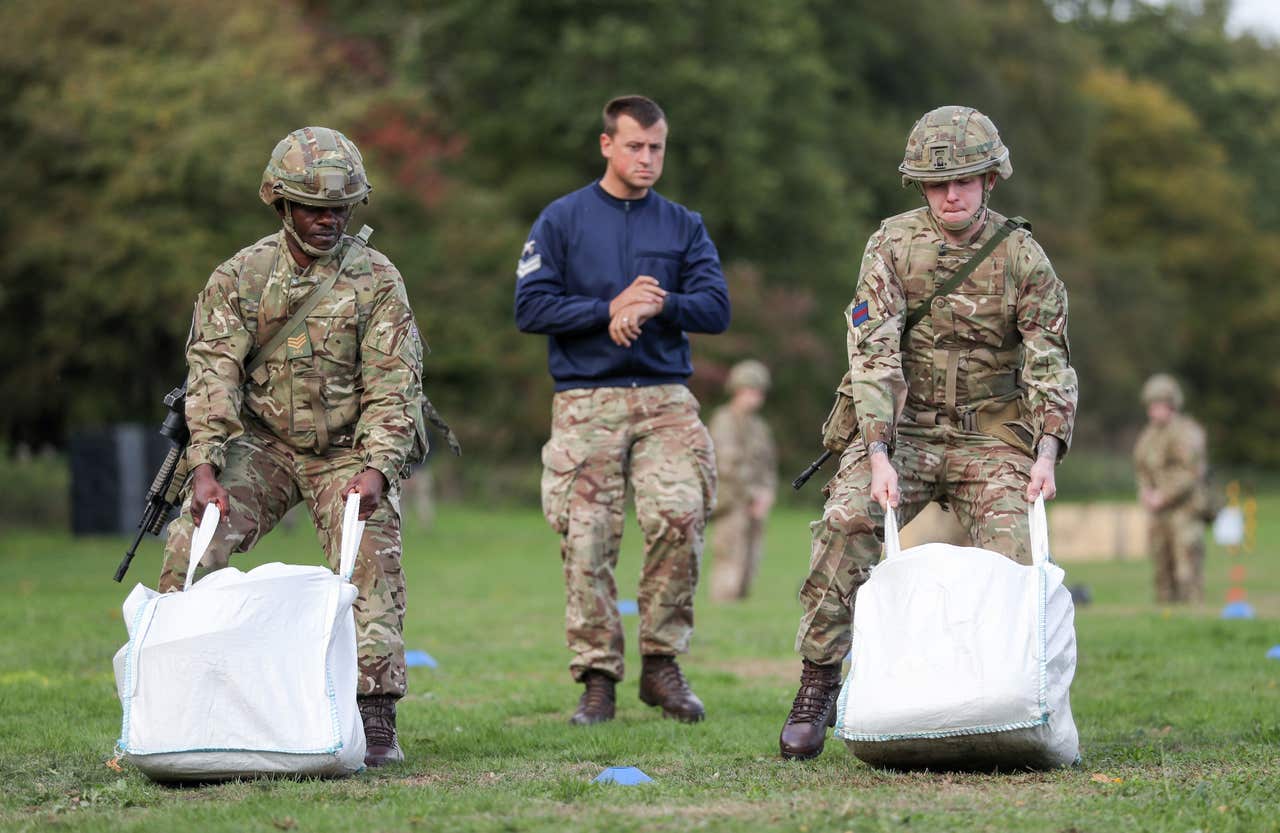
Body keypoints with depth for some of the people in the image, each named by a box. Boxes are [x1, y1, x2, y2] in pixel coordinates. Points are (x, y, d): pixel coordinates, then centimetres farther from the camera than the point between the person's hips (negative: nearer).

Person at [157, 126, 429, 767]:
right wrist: (206, 467, -20)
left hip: (350, 450, -1)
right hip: (261, 442, 1)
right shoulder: (240, 276, -3)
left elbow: (393, 385, -10)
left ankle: (376, 719, -15)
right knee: (191, 543, -15)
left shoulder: (377, 280, -7)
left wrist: (375, 469, -25)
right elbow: (213, 372, -8)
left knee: (371, 563, -18)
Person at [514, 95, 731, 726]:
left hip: (665, 397, 1)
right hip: (585, 400, -1)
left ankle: (661, 663, -4)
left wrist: (660, 305, -13)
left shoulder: (684, 226, 14)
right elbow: (531, 307, -2)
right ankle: (597, 676, 4)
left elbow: (716, 308, 4)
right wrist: (610, 311, -11)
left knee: (679, 516, -17)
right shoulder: (562, 220, 7)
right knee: (587, 539, -5)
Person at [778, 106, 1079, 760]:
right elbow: (873, 353, -12)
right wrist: (878, 456, -24)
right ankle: (817, 687, -17)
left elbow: (1049, 362, -4)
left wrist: (1046, 453, -21)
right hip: (901, 428, -1)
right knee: (846, 522, -25)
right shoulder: (891, 246, -4)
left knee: (1016, 557, -19)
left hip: (990, 436, 1)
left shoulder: (1023, 257, -1)